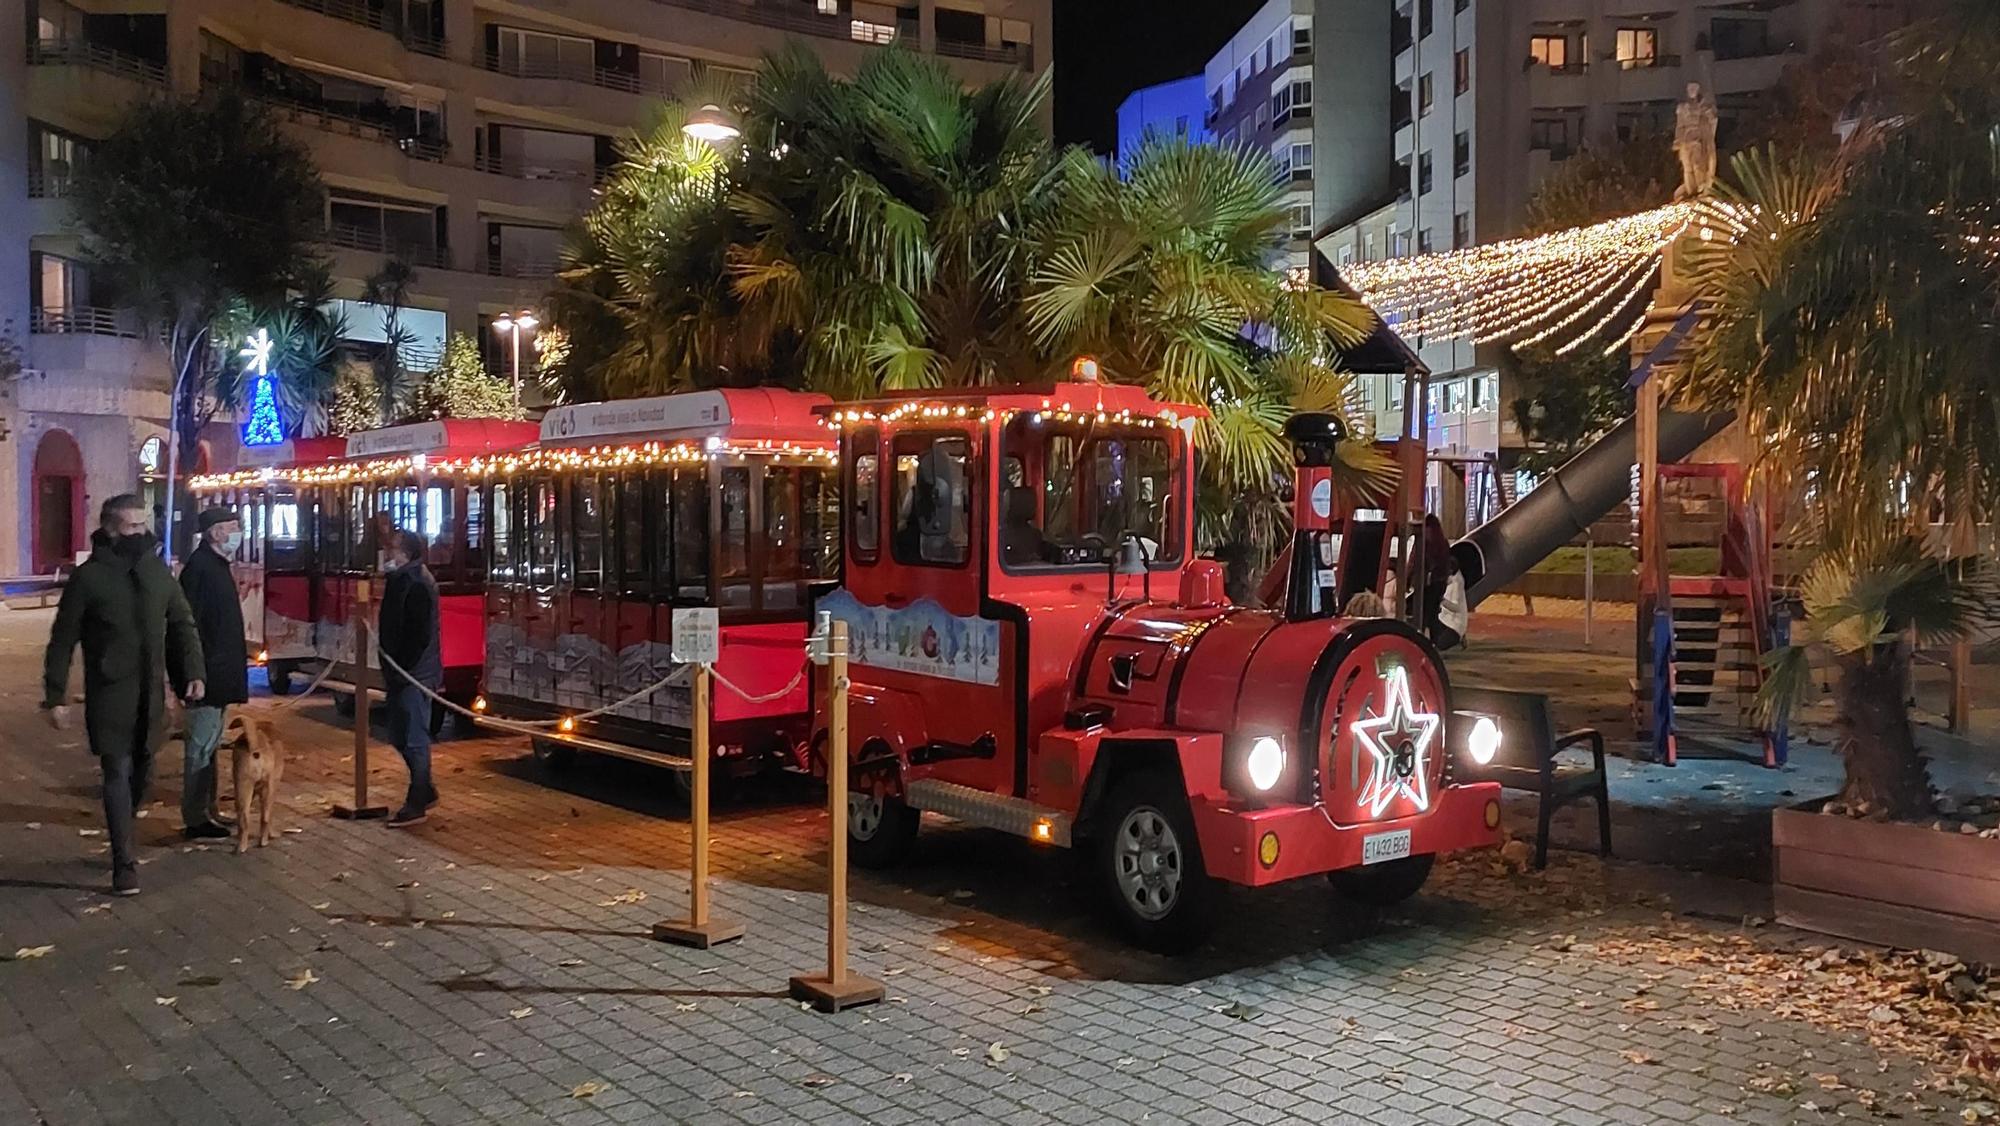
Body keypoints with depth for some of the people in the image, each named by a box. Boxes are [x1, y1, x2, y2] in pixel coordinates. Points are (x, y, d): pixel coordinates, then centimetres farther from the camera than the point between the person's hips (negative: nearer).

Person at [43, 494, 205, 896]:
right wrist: (55, 696, -6)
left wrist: (193, 672, 2)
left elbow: (183, 624, 13)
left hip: (151, 694, 5)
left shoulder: (157, 570, 6)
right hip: (110, 695, -5)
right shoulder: (89, 576, -8)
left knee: (141, 771, 14)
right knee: (118, 773, -5)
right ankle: (124, 862, -1)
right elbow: (63, 640, -4)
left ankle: (121, 836, 35)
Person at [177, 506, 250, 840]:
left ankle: (207, 811, 26)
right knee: (200, 747, -3)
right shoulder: (199, 568, -17)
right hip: (207, 675, -10)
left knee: (209, 744, 17)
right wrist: (198, 673, -24)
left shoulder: (217, 564, 14)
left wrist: (238, 656, 20)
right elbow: (190, 624, -22)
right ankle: (195, 821, 3)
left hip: (220, 675, 10)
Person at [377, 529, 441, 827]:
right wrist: (391, 670, 14)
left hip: (414, 675, -10)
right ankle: (425, 791, 29)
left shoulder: (416, 586, -18)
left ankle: (417, 804, 5)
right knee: (400, 735, 17)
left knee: (414, 739, -3)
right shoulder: (399, 581, 14)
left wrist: (401, 670, -21)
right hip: (401, 675, 10)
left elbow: (419, 635, -23)